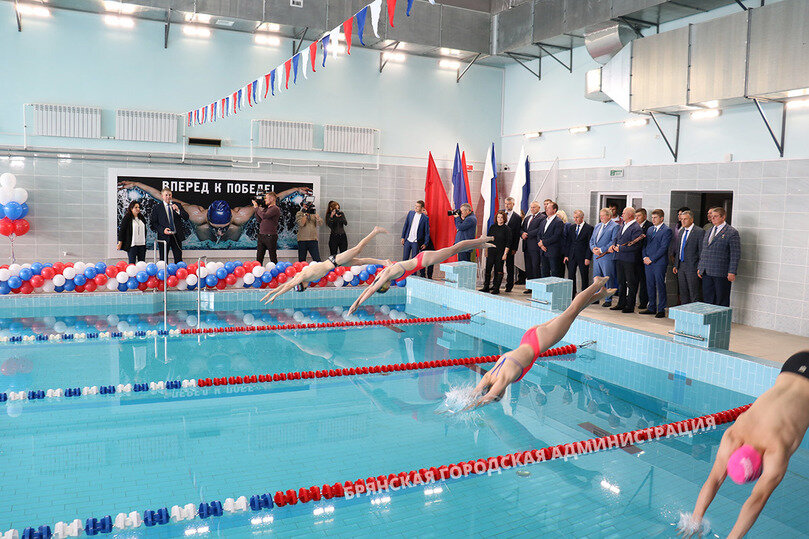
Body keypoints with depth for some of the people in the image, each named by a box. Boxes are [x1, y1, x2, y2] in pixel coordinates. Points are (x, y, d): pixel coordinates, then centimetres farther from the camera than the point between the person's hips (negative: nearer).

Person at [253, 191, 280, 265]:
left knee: (273, 258, 0)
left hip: (270, 236, -8)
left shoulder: (275, 209, -8)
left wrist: (257, 207, -8)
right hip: (261, 236, 8)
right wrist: (257, 208, 11)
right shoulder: (266, 208, 17)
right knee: (259, 258, 5)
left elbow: (264, 216, -21)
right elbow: (259, 220, 16)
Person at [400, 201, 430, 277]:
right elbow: (405, 225, 9)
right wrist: (403, 237, 5)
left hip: (416, 242, -3)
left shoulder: (425, 218, -5)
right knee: (405, 259, 6)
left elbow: (427, 231, 0)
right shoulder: (410, 213, 4)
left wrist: (425, 243, -3)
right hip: (407, 240, 3)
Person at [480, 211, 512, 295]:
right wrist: (486, 251, 9)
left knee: (498, 270, 0)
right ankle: (486, 287, 11)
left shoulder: (507, 229, -3)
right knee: (488, 269, 2)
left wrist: (505, 253, -10)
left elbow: (508, 242, -5)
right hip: (491, 251, 4)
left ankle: (496, 288, 7)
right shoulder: (492, 227, 9)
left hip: (500, 252, -4)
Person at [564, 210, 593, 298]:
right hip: (572, 256, 5)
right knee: (571, 275, 5)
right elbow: (568, 242, 12)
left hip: (583, 256, -5)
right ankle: (572, 295, 14)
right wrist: (566, 255, 5)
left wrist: (588, 258, -13)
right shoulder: (571, 227, 11)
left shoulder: (589, 228, -5)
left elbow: (590, 244, -8)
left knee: (584, 277, 4)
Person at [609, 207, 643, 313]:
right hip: (619, 259, 9)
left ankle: (630, 306, 8)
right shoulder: (622, 226, 14)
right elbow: (616, 238, 22)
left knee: (631, 283, 1)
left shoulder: (636, 228, -14)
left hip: (630, 260, -9)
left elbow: (635, 246, -20)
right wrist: (613, 246, 1)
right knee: (621, 282, 15)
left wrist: (620, 248, -17)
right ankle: (621, 304, 25)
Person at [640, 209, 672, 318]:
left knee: (660, 286, -1)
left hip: (659, 263, -7)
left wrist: (651, 259, -14)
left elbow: (663, 248, -13)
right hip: (648, 262, 7)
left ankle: (661, 309, 5)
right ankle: (651, 308, 19)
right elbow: (644, 244, 17)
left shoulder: (666, 230, -6)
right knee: (650, 286, 10)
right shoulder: (650, 229, 16)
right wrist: (645, 257, 1)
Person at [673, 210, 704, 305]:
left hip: (692, 266, -7)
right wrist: (675, 265, 14)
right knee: (683, 293, 13)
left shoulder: (699, 232, -9)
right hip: (681, 267, 7)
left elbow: (701, 251, -11)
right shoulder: (681, 231, 14)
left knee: (693, 293, -3)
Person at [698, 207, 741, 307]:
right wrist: (700, 267, 17)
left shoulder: (732, 232, -5)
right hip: (706, 273, 6)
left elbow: (735, 255, -10)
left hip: (721, 273, -6)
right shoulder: (709, 231, 17)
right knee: (708, 298, 7)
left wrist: (732, 272, -16)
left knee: (722, 301, 1)